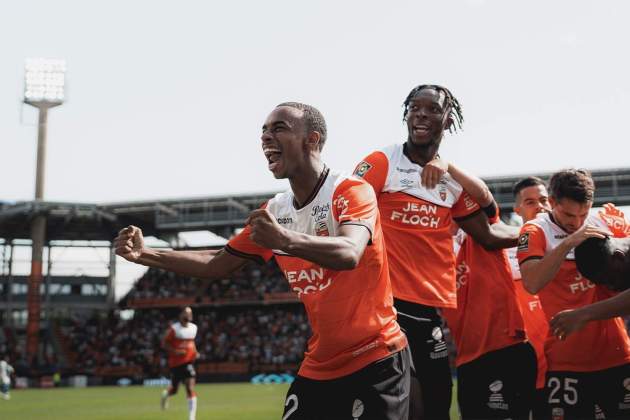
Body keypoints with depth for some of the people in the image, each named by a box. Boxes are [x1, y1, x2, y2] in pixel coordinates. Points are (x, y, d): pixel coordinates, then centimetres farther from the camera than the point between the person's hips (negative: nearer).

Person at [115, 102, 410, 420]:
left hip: (375, 361, -6)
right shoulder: (274, 211, 6)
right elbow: (218, 265, 15)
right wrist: (143, 254, 5)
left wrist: (285, 240, -50)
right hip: (318, 367, 6)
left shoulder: (352, 191, -13)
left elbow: (349, 254, -33)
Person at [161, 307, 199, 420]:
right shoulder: (174, 329, -12)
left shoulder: (194, 328, 6)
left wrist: (195, 352, 6)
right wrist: (175, 351, -22)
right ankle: (166, 394, 51)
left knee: (190, 388, -12)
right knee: (174, 389, 12)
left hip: (189, 361, 3)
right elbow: (164, 343, -8)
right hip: (176, 363, -3)